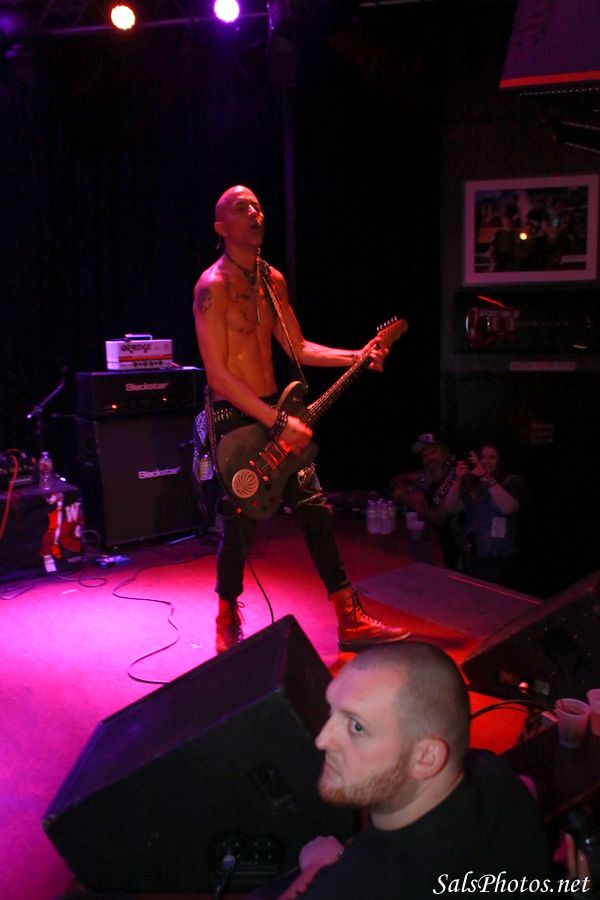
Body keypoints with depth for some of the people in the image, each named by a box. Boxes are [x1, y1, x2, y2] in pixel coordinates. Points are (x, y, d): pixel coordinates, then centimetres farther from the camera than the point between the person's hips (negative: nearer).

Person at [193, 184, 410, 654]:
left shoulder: (273, 280, 11)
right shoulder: (213, 285, -13)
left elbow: (298, 348, 16)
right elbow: (217, 372, -20)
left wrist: (357, 357, 3)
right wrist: (278, 422, -23)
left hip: (276, 410, 7)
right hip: (234, 417, -7)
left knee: (316, 510, 5)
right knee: (243, 525, 0)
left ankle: (352, 623, 14)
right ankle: (228, 625, 26)